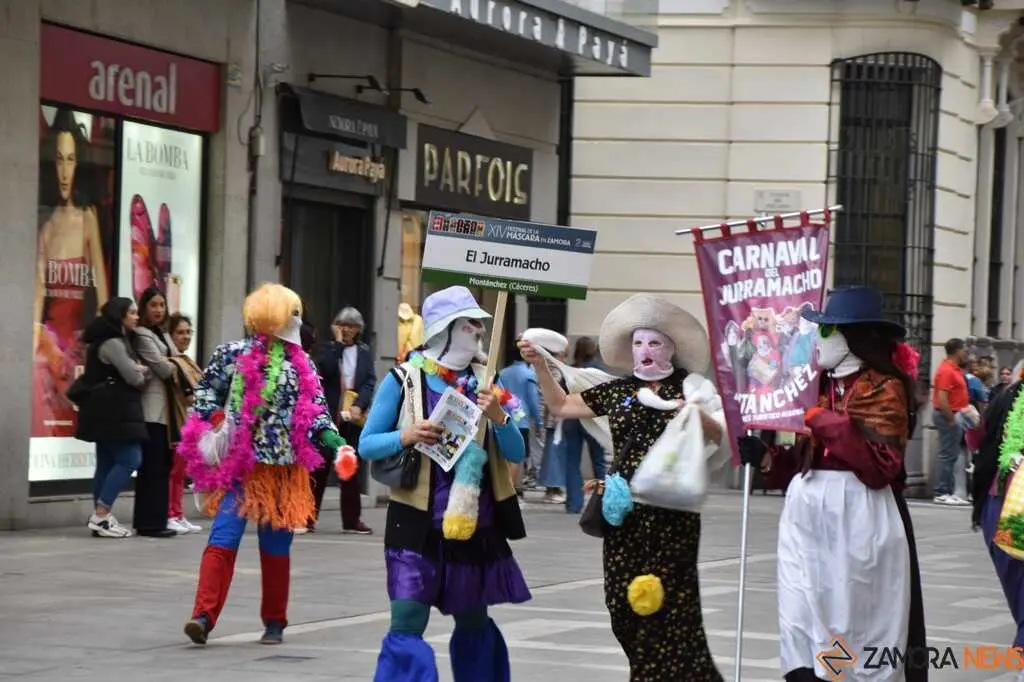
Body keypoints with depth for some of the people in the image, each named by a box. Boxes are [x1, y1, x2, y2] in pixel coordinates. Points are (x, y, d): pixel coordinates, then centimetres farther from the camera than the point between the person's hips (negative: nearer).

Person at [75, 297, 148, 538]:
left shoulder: (116, 341, 21)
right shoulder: (112, 342, -13)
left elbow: (130, 371, 18)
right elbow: (134, 377, -16)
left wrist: (140, 371, -3)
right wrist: (144, 373, 6)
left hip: (112, 411, 11)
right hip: (114, 411, -11)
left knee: (107, 463, 8)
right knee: (130, 459, -13)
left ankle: (100, 518, 7)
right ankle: (101, 516, -16)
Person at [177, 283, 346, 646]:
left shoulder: (302, 363, 9)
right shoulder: (233, 354, -2)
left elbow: (315, 410, 8)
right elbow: (206, 392, 3)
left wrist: (331, 438, -8)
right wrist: (212, 423, -12)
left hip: (284, 468, 3)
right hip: (237, 464, -3)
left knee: (276, 547, 9)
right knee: (223, 539, -12)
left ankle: (274, 622, 19)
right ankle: (203, 617, -17)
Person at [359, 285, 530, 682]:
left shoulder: (484, 382, 4)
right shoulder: (405, 380, -4)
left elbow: (516, 454, 4)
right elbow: (367, 445, -1)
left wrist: (498, 418, -14)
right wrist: (407, 436, -19)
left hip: (474, 524, 4)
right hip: (418, 523, -3)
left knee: (474, 622, 15)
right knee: (408, 623, -12)